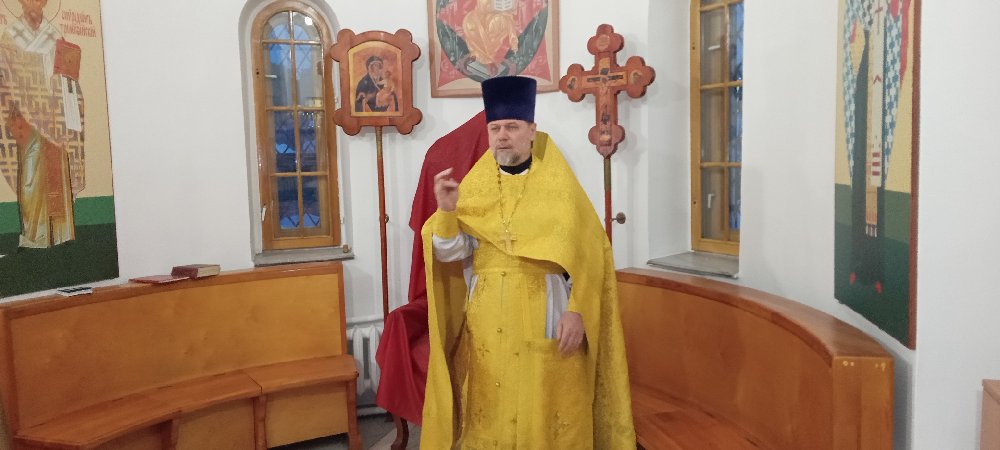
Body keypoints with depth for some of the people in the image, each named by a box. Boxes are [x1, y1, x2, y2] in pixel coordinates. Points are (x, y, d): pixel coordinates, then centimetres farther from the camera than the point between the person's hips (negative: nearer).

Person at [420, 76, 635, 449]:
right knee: (491, 414, 9)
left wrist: (577, 311, -13)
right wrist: (446, 211, -21)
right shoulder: (473, 187, 5)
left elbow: (587, 254, -4)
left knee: (546, 412, 5)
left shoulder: (559, 186, -1)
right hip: (487, 323, 2)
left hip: (546, 321, -2)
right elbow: (449, 253, -3)